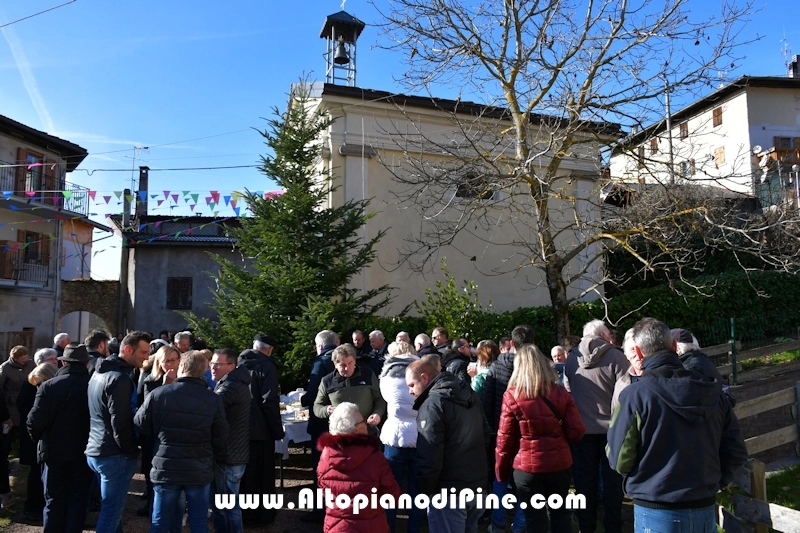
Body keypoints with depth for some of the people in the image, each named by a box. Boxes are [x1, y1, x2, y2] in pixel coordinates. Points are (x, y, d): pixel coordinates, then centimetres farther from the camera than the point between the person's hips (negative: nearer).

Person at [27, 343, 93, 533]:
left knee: (54, 502, 15)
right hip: (84, 453, 0)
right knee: (77, 502, 12)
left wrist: (40, 440, 7)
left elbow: (35, 422, -13)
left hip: (54, 452, 0)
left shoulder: (48, 386, -13)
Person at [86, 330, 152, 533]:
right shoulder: (120, 378, -19)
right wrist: (131, 451, -10)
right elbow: (120, 422, -22)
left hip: (95, 450, 10)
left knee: (111, 507, 20)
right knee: (111, 510, 0)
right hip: (114, 454, -10)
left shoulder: (100, 372, 12)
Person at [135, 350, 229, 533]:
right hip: (199, 472, 0)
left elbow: (140, 424, 3)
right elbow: (220, 439, -3)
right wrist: (212, 459, 16)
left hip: (165, 469, 0)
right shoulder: (214, 400, -8)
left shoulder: (158, 393, -9)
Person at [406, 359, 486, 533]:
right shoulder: (470, 395, 9)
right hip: (477, 483, 8)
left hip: (449, 490, -8)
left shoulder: (433, 404, -17)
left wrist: (423, 490, -8)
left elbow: (428, 456, -20)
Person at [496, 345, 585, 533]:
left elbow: (505, 438, -6)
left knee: (535, 518, 10)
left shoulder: (512, 396, -10)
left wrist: (501, 471, 5)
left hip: (527, 467, -2)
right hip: (559, 464, 3)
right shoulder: (561, 392, -3)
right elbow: (577, 432, -5)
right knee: (560, 513, 20)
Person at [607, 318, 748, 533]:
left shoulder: (634, 394, -17)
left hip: (657, 515, -4)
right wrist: (713, 482, 16)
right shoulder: (712, 391, -2)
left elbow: (620, 461, -13)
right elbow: (736, 451, 4)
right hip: (705, 510, 4)